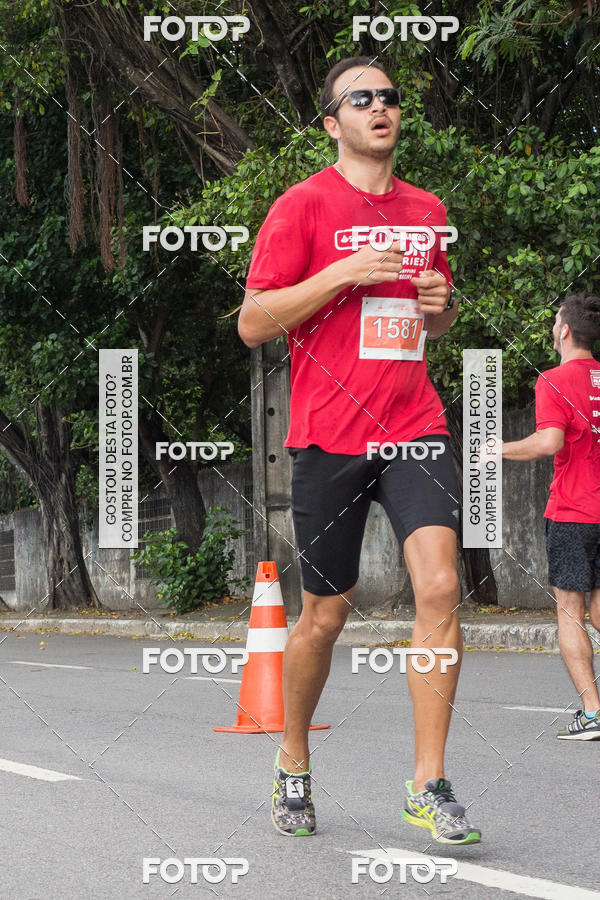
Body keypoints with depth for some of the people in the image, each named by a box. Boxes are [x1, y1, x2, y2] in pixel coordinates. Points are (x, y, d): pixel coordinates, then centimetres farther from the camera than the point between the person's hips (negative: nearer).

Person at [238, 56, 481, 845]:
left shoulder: (426, 211, 14)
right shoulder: (304, 206, -2)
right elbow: (253, 324, -6)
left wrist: (441, 302, 3)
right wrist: (342, 273, -16)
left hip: (414, 428, 3)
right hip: (331, 436, -3)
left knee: (440, 586, -15)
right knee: (325, 615, 5)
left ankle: (429, 786, -11)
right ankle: (293, 765, 29)